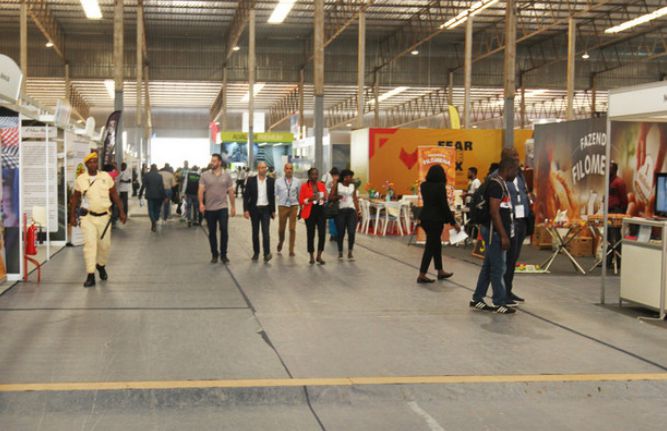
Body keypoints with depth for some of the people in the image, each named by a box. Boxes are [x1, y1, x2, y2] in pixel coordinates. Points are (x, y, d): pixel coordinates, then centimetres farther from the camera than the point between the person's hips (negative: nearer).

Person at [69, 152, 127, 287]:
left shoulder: (106, 177, 0)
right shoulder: (80, 179, 0)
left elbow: (115, 195, 5)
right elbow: (75, 198, 8)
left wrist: (121, 211, 1)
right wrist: (72, 215, 6)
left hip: (104, 216, 1)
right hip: (87, 217, -1)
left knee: (105, 244, 8)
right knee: (89, 244, -9)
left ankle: (101, 265, 37)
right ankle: (90, 276, -6)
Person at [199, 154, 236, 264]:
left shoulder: (226, 175, 3)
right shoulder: (205, 175, 0)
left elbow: (231, 192, 6)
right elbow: (201, 190, -5)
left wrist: (233, 207, 6)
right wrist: (201, 203, -20)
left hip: (223, 207, -1)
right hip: (209, 209, 1)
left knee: (224, 230, -8)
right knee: (212, 232, 8)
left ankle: (223, 254, 4)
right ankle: (214, 254, 19)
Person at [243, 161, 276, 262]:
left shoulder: (271, 181, 2)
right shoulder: (251, 180, -1)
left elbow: (273, 196, 6)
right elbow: (246, 196, -1)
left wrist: (273, 210, 6)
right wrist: (245, 210, -8)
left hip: (266, 209, -1)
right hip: (254, 209, 1)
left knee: (266, 231, -11)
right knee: (255, 232, 8)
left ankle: (267, 253, -13)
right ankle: (256, 252, 17)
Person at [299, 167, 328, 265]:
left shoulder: (322, 185, 9)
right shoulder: (304, 186, -3)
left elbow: (326, 198, 19)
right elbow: (301, 200, -4)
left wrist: (325, 199, -4)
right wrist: (310, 199, -21)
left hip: (321, 211, 3)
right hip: (310, 212, -3)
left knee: (322, 233, -7)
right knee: (311, 234, 4)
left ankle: (319, 256, 5)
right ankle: (311, 256, 16)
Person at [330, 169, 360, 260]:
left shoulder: (353, 186, 11)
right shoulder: (337, 185, 2)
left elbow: (355, 199, 14)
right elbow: (330, 197, -1)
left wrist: (358, 211, 8)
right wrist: (338, 197, -21)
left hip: (351, 210, 2)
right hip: (340, 211, -2)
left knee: (352, 232, -8)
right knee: (340, 233, 0)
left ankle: (350, 252, 4)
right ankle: (340, 252, 17)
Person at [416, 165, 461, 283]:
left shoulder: (424, 185, 6)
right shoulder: (440, 186, -15)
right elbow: (444, 206, -15)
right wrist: (453, 222, -9)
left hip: (425, 218, 8)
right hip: (435, 220, -8)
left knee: (436, 244, 19)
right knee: (431, 247, -1)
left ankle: (440, 271, 28)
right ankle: (421, 275, 0)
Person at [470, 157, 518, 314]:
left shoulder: (500, 183, 15)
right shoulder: (496, 184, -16)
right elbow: (494, 212, -22)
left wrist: (504, 233, 20)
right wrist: (503, 235, -22)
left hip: (494, 232, 10)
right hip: (494, 231, -10)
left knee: (488, 266, 14)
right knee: (498, 268, -3)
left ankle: (477, 300, 19)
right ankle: (500, 303, 4)